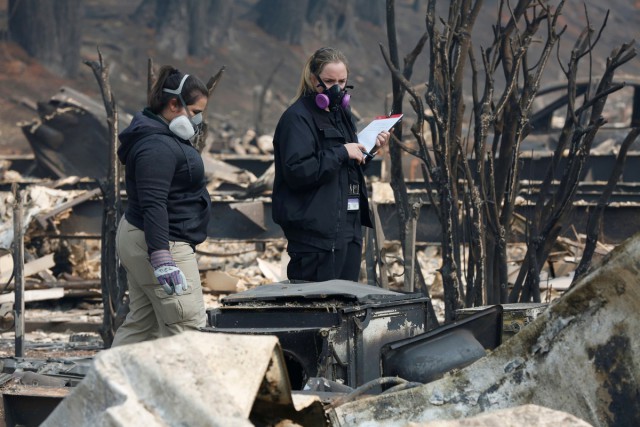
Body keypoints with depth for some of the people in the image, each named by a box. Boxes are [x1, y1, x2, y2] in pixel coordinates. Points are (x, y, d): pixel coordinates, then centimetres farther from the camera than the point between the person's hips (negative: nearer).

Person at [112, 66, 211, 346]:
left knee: (141, 324, 14)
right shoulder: (158, 146, -20)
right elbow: (153, 205, -28)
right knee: (188, 328, -11)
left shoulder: (163, 138, 15)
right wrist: (161, 259, -33)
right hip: (161, 243, -12)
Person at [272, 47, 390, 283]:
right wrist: (341, 152, -18)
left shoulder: (341, 114, 18)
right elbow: (297, 171, -21)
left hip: (348, 226, 9)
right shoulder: (297, 118, -10)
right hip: (316, 227, -9)